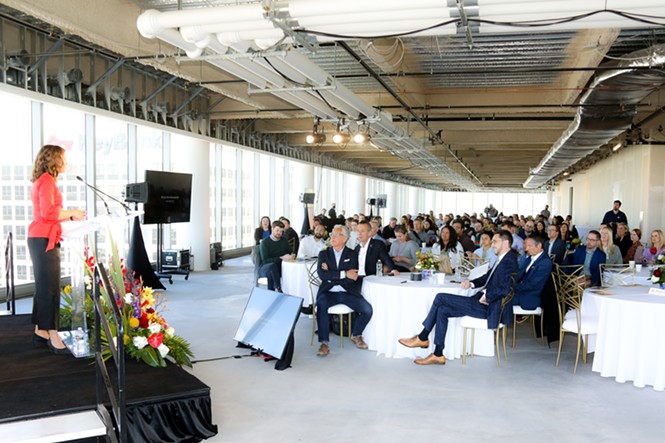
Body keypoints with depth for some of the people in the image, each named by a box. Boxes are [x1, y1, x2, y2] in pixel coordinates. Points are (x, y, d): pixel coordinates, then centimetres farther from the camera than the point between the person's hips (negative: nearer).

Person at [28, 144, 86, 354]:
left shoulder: (43, 181, 19)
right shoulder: (47, 181, -11)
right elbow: (48, 212, -21)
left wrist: (70, 217, 17)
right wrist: (71, 212, -9)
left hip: (41, 240, 10)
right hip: (44, 240, -10)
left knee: (43, 287, 13)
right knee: (50, 288, -10)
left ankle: (40, 332, 19)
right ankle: (54, 337, -9)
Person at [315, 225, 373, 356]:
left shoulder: (352, 254, 8)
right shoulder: (324, 254, 10)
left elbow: (353, 278, -6)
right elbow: (322, 274, -7)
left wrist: (331, 274, -10)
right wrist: (344, 274, -13)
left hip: (347, 292, 1)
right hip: (329, 292, -1)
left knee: (367, 310, -19)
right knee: (321, 305, -33)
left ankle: (356, 335, 10)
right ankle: (324, 343, -23)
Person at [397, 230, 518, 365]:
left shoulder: (509, 261, -14)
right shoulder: (501, 259, 17)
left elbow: (505, 289, -26)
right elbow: (487, 278, 25)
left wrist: (486, 296, -14)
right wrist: (471, 283, 6)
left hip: (488, 307, -10)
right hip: (483, 300, 10)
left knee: (440, 298, -13)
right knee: (442, 310, 1)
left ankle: (422, 338, 1)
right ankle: (438, 355, 2)